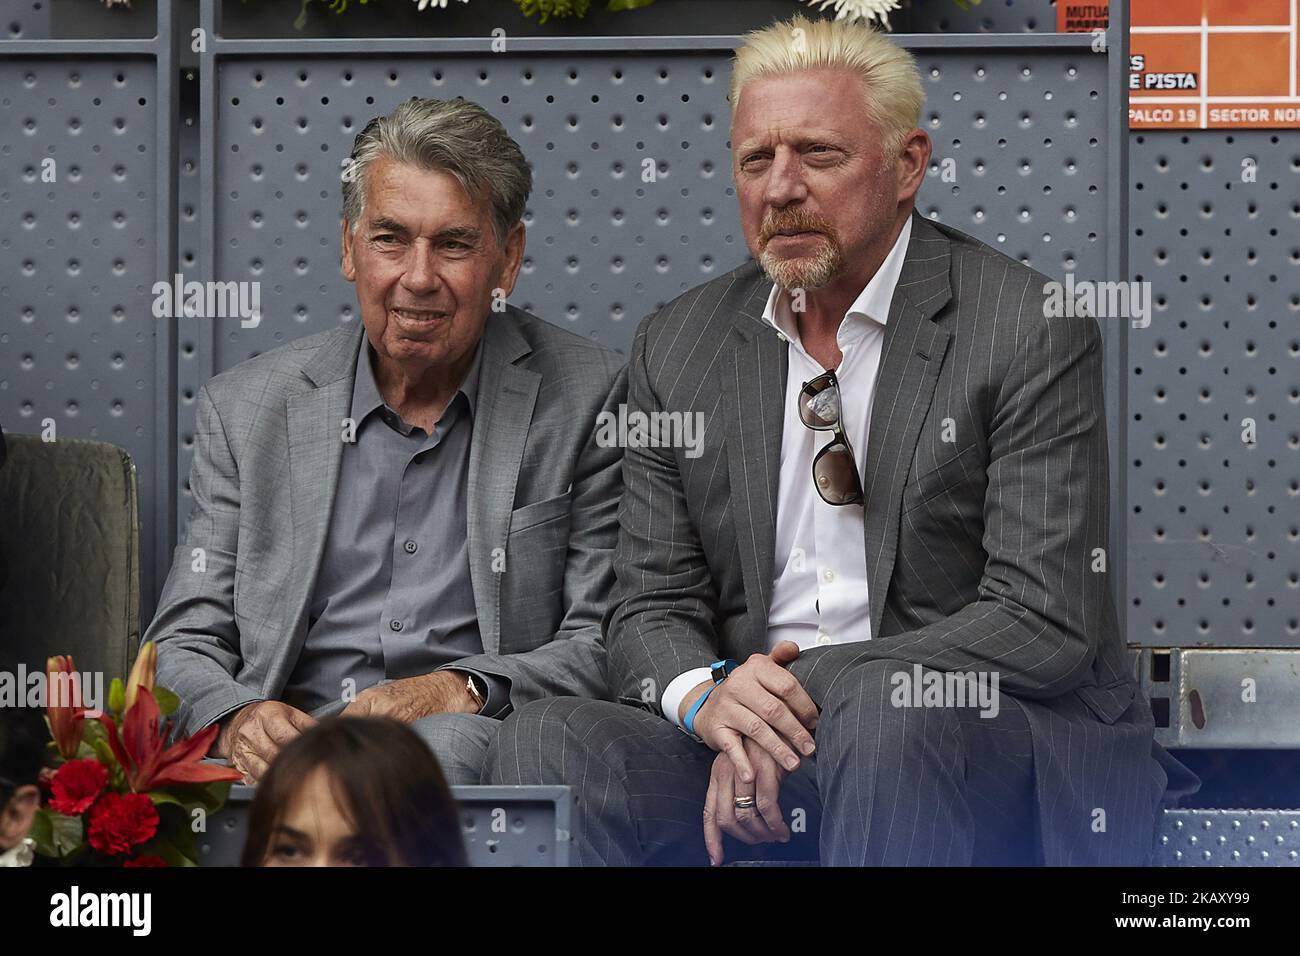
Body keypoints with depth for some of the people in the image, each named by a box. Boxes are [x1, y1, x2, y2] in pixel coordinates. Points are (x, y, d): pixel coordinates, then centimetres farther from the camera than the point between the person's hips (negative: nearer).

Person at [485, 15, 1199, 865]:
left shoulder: (1033, 333, -6)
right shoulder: (679, 347, 11)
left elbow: (1045, 625, -13)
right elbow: (653, 605, 11)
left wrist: (806, 686, -19)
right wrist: (706, 696, -15)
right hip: (761, 736, 4)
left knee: (881, 707, -38)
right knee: (545, 742, -23)